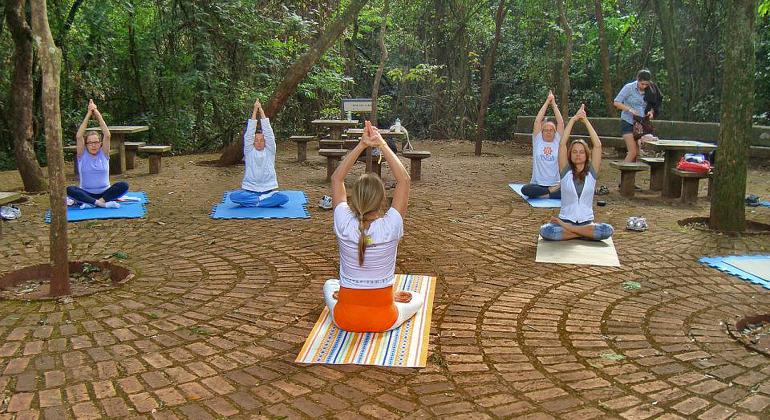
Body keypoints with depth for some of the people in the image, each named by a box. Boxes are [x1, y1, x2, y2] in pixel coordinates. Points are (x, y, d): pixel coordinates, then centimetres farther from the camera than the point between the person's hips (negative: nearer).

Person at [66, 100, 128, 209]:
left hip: (104, 192, 1)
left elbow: (107, 135, -10)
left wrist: (97, 113, -12)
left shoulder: (103, 154, 3)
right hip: (86, 193, 0)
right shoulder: (82, 155, 2)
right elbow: (78, 136, -12)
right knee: (69, 190, -31)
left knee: (124, 186, -28)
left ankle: (91, 203, -30)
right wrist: (88, 114, -14)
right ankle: (102, 203, -37)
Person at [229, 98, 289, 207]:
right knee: (233, 196, -31)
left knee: (284, 198, -31)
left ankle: (252, 201, -19)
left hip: (268, 190, 0)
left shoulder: (269, 151, 6)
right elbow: (249, 133, -2)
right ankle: (265, 200, -21)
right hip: (249, 189, 0)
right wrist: (255, 110, -5)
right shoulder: (249, 152, 6)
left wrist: (261, 110, -3)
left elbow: (268, 132, -2)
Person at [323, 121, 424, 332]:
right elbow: (404, 180, -11)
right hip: (383, 320, -1)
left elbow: (336, 178, -5)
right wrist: (382, 145, -12)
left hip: (344, 318, 1)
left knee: (330, 285, 35)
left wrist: (362, 145, -11)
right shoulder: (391, 227, -21)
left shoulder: (344, 225, -18)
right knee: (417, 299, 30)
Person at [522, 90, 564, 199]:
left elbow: (561, 122, 1)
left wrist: (553, 103, 4)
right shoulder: (538, 141, 7)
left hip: (555, 184, 1)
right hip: (538, 184, 0)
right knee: (525, 190, -34)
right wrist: (547, 101, 3)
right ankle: (551, 192, -17)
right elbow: (537, 121, 0)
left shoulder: (557, 141, 9)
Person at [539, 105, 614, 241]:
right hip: (565, 219, -1)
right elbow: (562, 144, -7)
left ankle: (567, 229, -16)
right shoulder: (566, 171, 4)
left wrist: (586, 120, -6)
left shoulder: (591, 172, 6)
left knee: (608, 230, -31)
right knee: (545, 230, -32)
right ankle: (584, 233, -18)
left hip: (587, 222, 2)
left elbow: (598, 145, -5)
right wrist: (573, 119, -10)